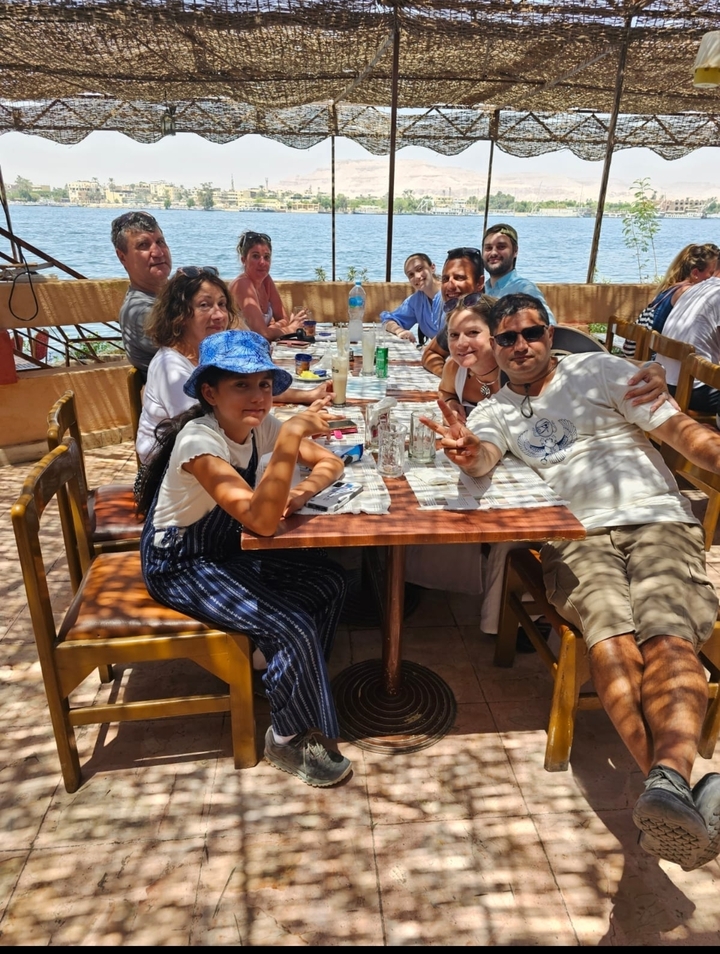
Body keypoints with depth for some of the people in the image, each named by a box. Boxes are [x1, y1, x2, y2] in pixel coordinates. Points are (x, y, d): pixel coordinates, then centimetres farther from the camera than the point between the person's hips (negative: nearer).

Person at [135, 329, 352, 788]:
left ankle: (290, 675, 20)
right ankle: (293, 739, 7)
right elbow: (263, 521, -39)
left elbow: (330, 462, -3)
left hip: (227, 545, 8)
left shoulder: (260, 423, -9)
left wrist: (302, 490, -24)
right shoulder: (199, 440, -31)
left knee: (330, 582, -2)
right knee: (292, 626, -18)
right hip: (180, 565, -7)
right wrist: (290, 438, -45)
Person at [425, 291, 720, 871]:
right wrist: (468, 454, -28)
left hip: (658, 519, 0)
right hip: (578, 537, 1)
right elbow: (484, 457, -3)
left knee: (668, 635, -28)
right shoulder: (495, 411, 20)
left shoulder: (598, 371, 14)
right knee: (611, 633, -29)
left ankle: (667, 780, -47)